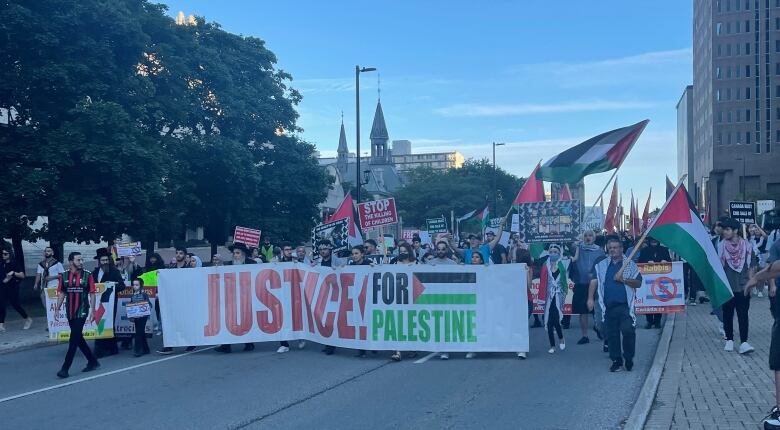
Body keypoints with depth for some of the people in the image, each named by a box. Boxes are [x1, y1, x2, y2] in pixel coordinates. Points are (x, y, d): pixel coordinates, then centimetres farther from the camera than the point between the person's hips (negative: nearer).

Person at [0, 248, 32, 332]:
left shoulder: (15, 263, -5)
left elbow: (22, 275, -8)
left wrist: (13, 273, -21)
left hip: (13, 287, -5)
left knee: (15, 304, -2)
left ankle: (28, 319, 16)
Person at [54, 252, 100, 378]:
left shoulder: (87, 275, -4)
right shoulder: (64, 276, 4)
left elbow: (92, 294, -3)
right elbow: (61, 294, 10)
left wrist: (92, 311, -7)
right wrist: (57, 309, 4)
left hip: (82, 311, -4)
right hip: (70, 312, 4)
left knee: (74, 339, -7)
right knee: (78, 338, 12)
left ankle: (65, 368, -5)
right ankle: (93, 362, 26)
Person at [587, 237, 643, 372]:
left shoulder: (630, 265, 6)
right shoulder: (601, 265, 12)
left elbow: (638, 283, 0)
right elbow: (594, 282, 5)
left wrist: (623, 279, -13)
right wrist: (590, 298, -7)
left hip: (625, 305, -3)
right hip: (608, 306, 3)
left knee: (628, 331, -12)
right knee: (611, 334, 5)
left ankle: (628, 358, 7)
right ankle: (616, 360, 16)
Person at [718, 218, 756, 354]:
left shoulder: (746, 246, -3)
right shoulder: (721, 246, -2)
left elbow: (751, 266, 2)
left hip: (743, 288, -1)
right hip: (727, 287, 1)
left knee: (743, 315, -4)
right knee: (727, 315, 8)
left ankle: (744, 342, -4)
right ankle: (729, 340, 20)